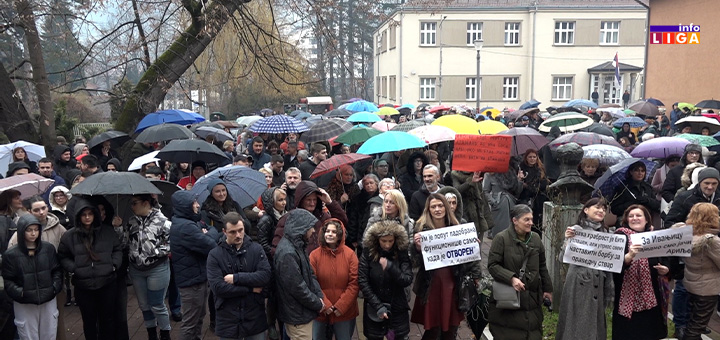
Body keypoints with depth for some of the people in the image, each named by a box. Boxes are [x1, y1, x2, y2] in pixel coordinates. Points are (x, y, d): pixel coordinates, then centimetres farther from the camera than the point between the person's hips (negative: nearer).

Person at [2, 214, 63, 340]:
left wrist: (55, 287, -6)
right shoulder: (11, 254, -7)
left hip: (48, 300, 2)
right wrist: (20, 293, -17)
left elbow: (57, 270, 7)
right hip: (24, 305, -2)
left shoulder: (48, 248, 1)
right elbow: (8, 280, -4)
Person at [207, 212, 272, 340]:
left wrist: (236, 278, -18)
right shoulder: (215, 255, -6)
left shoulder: (256, 249, -1)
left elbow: (265, 276, -13)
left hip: (255, 318, 1)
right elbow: (218, 287, -16)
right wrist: (251, 289, -13)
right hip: (228, 320, -1)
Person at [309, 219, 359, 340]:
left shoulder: (349, 254, -5)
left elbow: (354, 283, -7)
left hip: (344, 312, 0)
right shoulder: (314, 255, -5)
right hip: (321, 311, 0)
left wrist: (341, 306, -12)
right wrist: (324, 304, -14)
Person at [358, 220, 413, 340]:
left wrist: (390, 266, -26)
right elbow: (362, 282, -11)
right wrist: (378, 307, -15)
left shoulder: (401, 253, -6)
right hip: (374, 310, -1)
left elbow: (407, 281, -11)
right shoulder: (368, 253, -9)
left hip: (397, 309, 1)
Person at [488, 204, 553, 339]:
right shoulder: (501, 238, -9)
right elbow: (492, 265, -11)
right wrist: (511, 278, -23)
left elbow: (542, 266, 15)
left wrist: (547, 289, 16)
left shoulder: (535, 238, 7)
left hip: (532, 297, 5)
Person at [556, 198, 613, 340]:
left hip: (598, 283, 6)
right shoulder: (576, 230, -6)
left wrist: (609, 290, 15)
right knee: (578, 322, -3)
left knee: (595, 322, 11)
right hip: (579, 282, -5)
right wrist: (568, 240, -28)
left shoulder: (605, 232, 11)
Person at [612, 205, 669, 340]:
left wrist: (664, 270, 0)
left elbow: (660, 263, 21)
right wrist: (630, 255, -36)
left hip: (650, 296, 5)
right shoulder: (621, 236, -7)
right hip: (628, 296, -5)